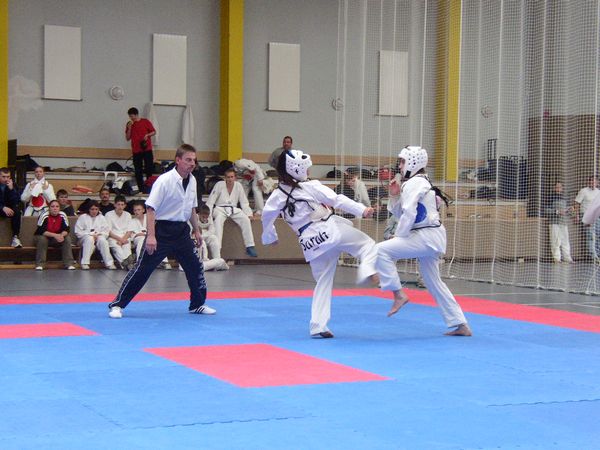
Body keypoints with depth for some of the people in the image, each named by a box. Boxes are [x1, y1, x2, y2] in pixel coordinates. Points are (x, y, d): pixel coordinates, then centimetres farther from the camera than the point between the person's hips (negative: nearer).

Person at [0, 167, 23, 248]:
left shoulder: (13, 185, 0)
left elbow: (16, 201, -10)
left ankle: (15, 237, -30)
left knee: (17, 211, -31)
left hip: (8, 208, 2)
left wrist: (11, 189, -23)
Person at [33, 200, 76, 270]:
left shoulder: (62, 215, -11)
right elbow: (41, 231, -28)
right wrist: (55, 235, -37)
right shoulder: (44, 216, -22)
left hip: (57, 238, 3)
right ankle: (39, 264, -28)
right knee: (42, 238, -35)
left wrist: (61, 235, -34)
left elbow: (66, 229, -11)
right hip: (41, 237, -3)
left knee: (67, 238, -20)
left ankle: (69, 264, -19)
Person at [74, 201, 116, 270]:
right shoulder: (82, 217, 9)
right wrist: (91, 234, -10)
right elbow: (78, 232, 0)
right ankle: (85, 264, -40)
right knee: (89, 239, -38)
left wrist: (98, 235, -11)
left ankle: (109, 263, -35)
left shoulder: (102, 218, 18)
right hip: (85, 237, -2)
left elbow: (106, 231, 10)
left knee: (103, 240, -34)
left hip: (99, 237, 2)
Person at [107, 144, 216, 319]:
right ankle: (117, 304, 2)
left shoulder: (192, 181, 4)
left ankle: (197, 304, 26)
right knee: (143, 268, -5)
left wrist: (197, 230, 20)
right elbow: (150, 208, -20)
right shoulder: (165, 180, -18)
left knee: (195, 266, 9)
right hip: (162, 230, -7)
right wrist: (151, 236, -25)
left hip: (181, 231, 7)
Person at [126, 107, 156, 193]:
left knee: (149, 169, -5)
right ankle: (141, 189, 5)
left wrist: (147, 135, -12)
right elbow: (127, 138, 8)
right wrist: (129, 128, -5)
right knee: (138, 171, 2)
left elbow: (154, 132, 7)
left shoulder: (145, 122, 1)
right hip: (136, 150, 3)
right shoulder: (129, 124, 9)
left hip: (147, 149, -3)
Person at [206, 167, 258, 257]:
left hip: (233, 209, 3)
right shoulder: (219, 185, -6)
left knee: (246, 220, -20)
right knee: (218, 220, -35)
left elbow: (244, 202, 7)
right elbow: (210, 201, -7)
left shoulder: (238, 186, 3)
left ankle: (250, 247, -14)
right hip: (220, 208, -3)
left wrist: (249, 214, -4)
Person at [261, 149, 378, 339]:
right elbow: (337, 200, -9)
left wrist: (269, 237, 29)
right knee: (367, 244, 7)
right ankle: (367, 270, -25)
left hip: (310, 243, 5)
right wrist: (362, 210, -10)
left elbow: (267, 214, 12)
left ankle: (318, 326, 11)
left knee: (323, 283, 16)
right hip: (330, 230, -5)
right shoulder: (311, 186, -5)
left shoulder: (278, 194, 8)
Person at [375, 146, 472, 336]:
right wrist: (395, 195, 9)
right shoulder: (420, 183, 20)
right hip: (432, 238, 10)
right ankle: (461, 325, 18)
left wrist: (398, 236, -11)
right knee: (434, 283, 15)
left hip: (426, 237, -10)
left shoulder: (414, 183, -11)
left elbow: (409, 214, -21)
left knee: (381, 250, -17)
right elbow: (401, 212, 23)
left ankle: (399, 295, -12)